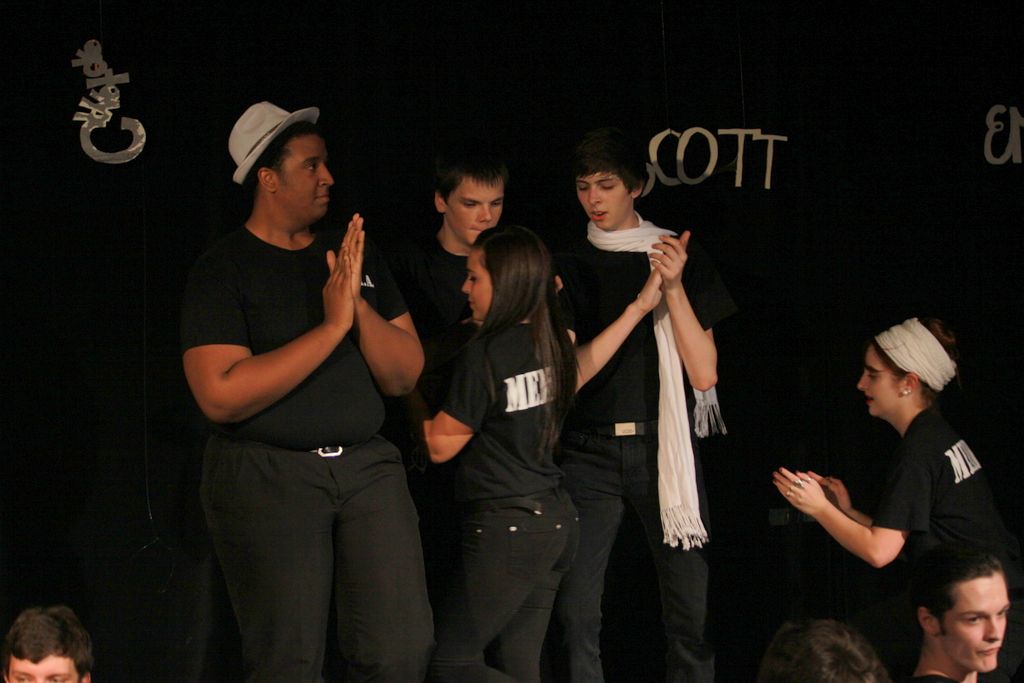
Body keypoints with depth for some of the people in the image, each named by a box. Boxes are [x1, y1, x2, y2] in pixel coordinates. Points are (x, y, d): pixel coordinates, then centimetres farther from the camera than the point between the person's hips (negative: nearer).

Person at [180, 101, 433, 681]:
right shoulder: (223, 270, -5)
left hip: (368, 464, 4)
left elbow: (407, 376, 7)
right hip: (267, 475, -4)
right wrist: (332, 326, -18)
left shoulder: (356, 255, 10)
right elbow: (221, 396, -18)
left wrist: (360, 307, -12)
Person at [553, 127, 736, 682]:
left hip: (663, 446, -1)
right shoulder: (570, 269, 12)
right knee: (576, 614, -9)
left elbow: (704, 374, -2)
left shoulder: (682, 259, 6)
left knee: (691, 612, -6)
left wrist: (673, 289, -12)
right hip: (589, 451, 1)